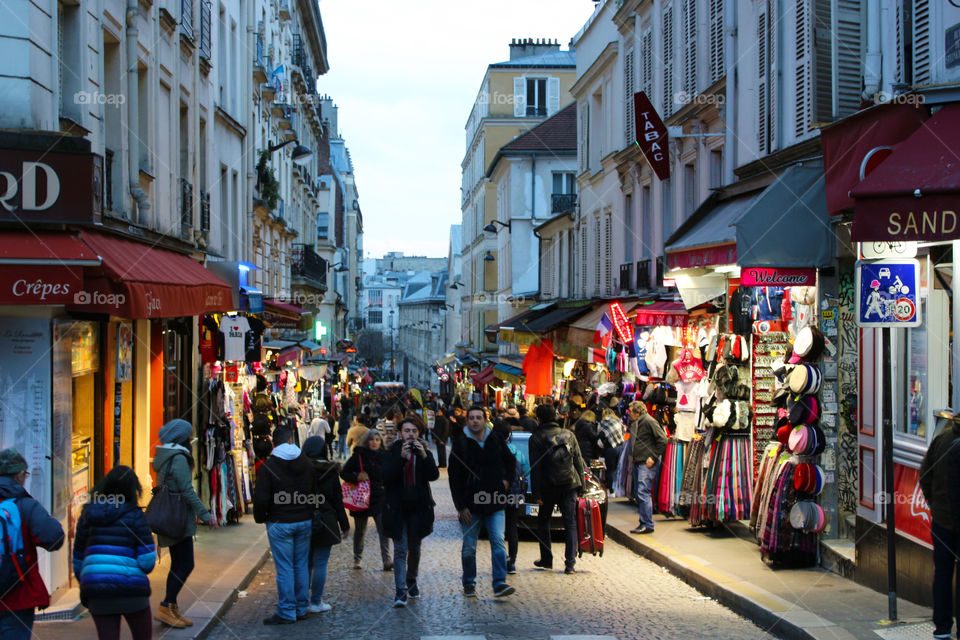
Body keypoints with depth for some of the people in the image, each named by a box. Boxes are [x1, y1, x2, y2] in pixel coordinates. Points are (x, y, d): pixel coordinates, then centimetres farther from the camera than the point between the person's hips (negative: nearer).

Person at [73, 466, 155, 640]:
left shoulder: (87, 515, 9)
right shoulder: (135, 516, -3)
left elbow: (78, 559, 14)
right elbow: (147, 561, -8)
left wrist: (85, 586, 26)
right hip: (130, 587, -3)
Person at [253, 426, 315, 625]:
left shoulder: (268, 466, -11)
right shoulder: (306, 462, 3)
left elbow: (261, 498, -12)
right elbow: (314, 491, 10)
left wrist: (260, 518, 4)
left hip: (280, 524, -4)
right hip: (304, 521, 5)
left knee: (284, 568, -1)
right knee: (302, 565, 12)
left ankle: (287, 612, 2)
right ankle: (302, 608, 19)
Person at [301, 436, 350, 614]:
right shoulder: (331, 472, -7)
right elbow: (338, 501, -3)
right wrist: (344, 525, 5)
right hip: (325, 524, -2)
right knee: (320, 563, 3)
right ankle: (316, 602, 6)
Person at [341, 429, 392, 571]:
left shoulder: (384, 456, 3)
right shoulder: (358, 456, -2)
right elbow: (343, 473, 1)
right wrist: (357, 477, -15)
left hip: (379, 499, 0)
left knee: (383, 529, -12)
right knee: (360, 531, 11)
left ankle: (387, 560, -14)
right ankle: (357, 560, 27)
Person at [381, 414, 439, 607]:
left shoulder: (424, 452, 5)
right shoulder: (392, 452, 0)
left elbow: (434, 475, -11)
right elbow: (386, 477, -15)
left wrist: (424, 456, -24)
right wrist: (402, 457, -24)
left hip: (418, 507, 2)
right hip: (397, 508, -2)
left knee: (414, 548, 14)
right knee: (400, 549, -10)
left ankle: (412, 581, 35)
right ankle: (401, 591, -14)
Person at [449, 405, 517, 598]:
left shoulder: (496, 440, 4)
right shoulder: (460, 443, -2)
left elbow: (510, 462, 22)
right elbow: (454, 477, -2)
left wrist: (507, 480, 4)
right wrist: (461, 506, -7)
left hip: (495, 503, 1)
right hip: (470, 505, -1)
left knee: (498, 542, -9)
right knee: (469, 547, 6)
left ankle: (500, 583, -9)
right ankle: (469, 584, 20)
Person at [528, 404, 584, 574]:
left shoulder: (536, 438, -5)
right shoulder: (569, 434, 6)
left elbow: (535, 468, -8)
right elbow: (578, 462, 8)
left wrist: (536, 493, -6)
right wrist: (580, 486, 13)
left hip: (548, 486, -2)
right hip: (570, 484, 2)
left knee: (543, 521, 16)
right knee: (570, 523, 3)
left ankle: (546, 560, 19)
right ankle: (570, 564, -4)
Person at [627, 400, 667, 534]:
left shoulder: (649, 422, -10)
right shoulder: (635, 424, 17)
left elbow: (663, 441, -15)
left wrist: (653, 457, -16)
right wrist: (633, 456, 16)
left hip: (647, 464, -10)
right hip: (637, 463, 10)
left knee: (643, 492, -13)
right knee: (639, 494, 11)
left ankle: (648, 525, -11)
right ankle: (643, 523, 17)